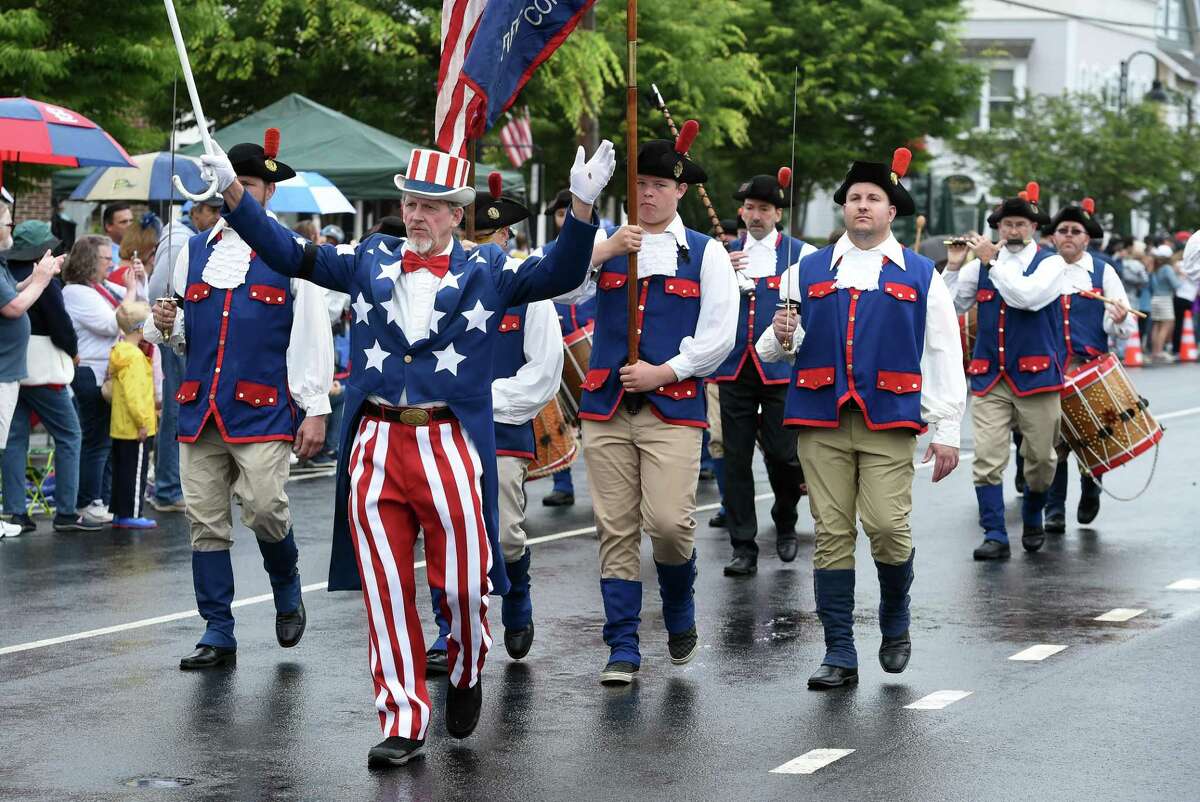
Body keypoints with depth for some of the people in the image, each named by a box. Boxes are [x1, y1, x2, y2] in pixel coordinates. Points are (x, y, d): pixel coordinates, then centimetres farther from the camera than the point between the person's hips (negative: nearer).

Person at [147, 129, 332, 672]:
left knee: (265, 510, -14)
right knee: (206, 523, 3)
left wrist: (316, 410, -5)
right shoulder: (195, 251, 14)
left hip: (262, 411, -4)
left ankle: (286, 589, 17)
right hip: (199, 409, 4)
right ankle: (218, 634, 12)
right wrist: (167, 328, -2)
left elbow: (312, 336, 0)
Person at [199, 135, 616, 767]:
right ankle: (404, 725, 10)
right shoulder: (369, 261, 12)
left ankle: (465, 678, 31)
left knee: (464, 584, 0)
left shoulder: (487, 271, 7)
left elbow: (559, 275, -5)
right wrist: (233, 191, 3)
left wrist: (582, 205, -19)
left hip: (451, 447, -2)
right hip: (375, 447, 2)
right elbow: (289, 254, 11)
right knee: (385, 595, 2)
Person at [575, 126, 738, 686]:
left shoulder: (706, 253, 8)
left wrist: (664, 372, -8)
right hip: (606, 407, 2)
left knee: (669, 522, -12)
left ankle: (680, 612, 18)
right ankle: (622, 648, 8)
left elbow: (719, 336, 2)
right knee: (616, 530, 1)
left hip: (674, 407, -2)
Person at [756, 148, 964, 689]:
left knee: (888, 526, -13)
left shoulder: (921, 276, 9)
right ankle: (839, 655, 6)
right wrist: (782, 339, -8)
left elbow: (944, 357, 6)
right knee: (832, 533, 0)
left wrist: (947, 431, -1)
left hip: (888, 423, -2)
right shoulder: (807, 272, 13)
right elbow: (777, 350, 17)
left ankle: (895, 622, 16)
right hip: (821, 421, 2)